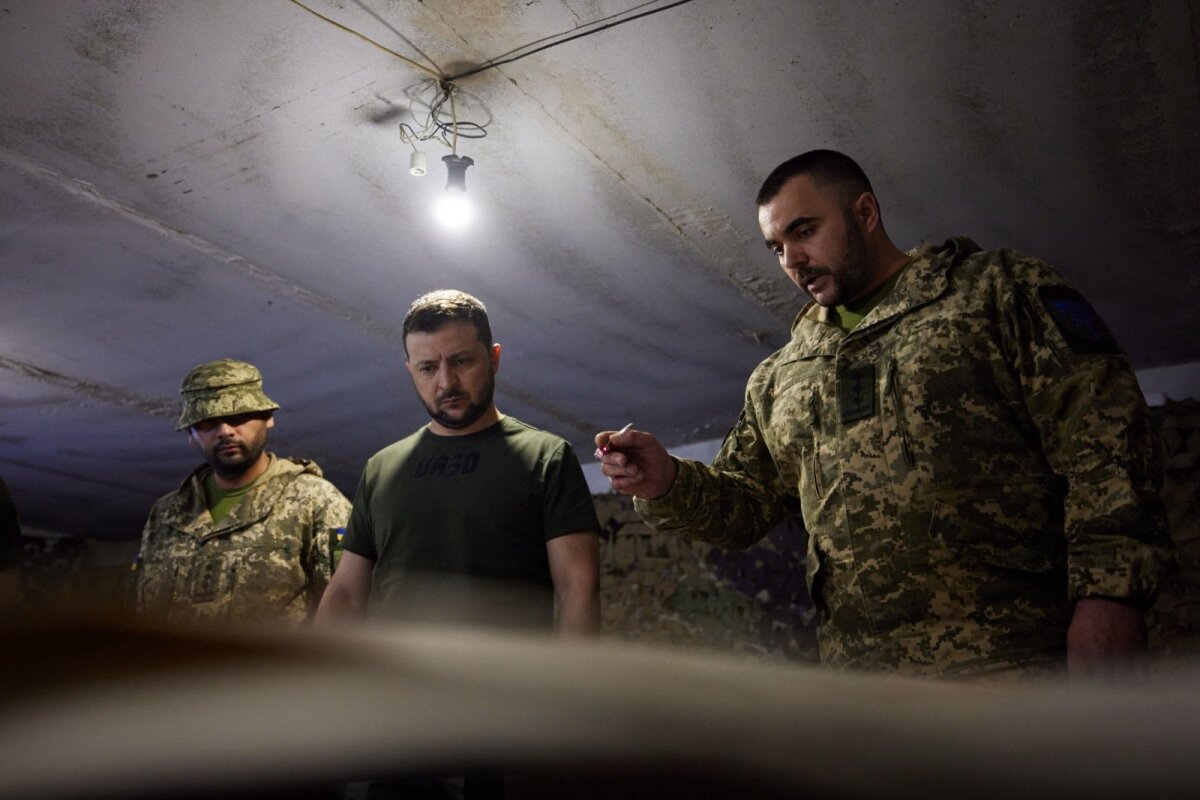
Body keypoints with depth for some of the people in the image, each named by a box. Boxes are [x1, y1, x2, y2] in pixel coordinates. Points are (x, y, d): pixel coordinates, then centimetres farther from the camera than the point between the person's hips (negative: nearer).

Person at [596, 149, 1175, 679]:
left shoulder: (996, 289, 5)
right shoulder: (777, 380, 20)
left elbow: (1100, 437, -4)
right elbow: (744, 501, 21)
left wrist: (1108, 592, -15)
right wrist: (668, 484, 0)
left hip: (1016, 657, -4)